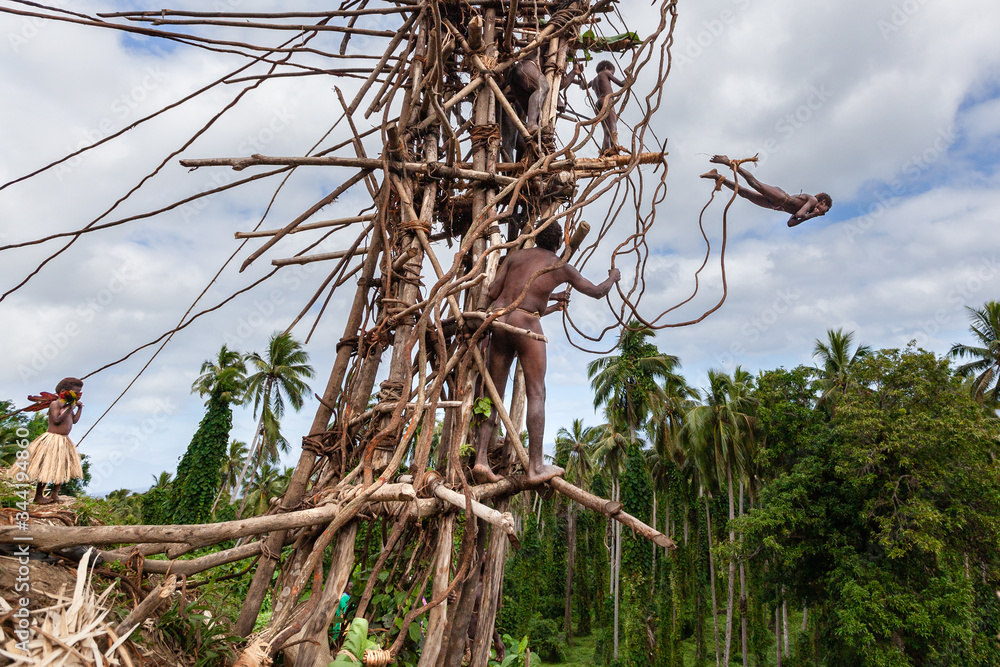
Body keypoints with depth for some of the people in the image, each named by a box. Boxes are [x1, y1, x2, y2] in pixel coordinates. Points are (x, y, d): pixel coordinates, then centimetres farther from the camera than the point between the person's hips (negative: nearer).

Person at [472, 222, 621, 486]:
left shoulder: (516, 255, 18)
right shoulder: (562, 267, 12)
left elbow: (493, 292, 13)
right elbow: (597, 292, 23)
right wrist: (613, 277, 47)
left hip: (498, 322, 5)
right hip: (525, 323, -4)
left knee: (494, 394, 7)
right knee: (536, 394, -1)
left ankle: (481, 458, -1)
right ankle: (535, 467, -4)